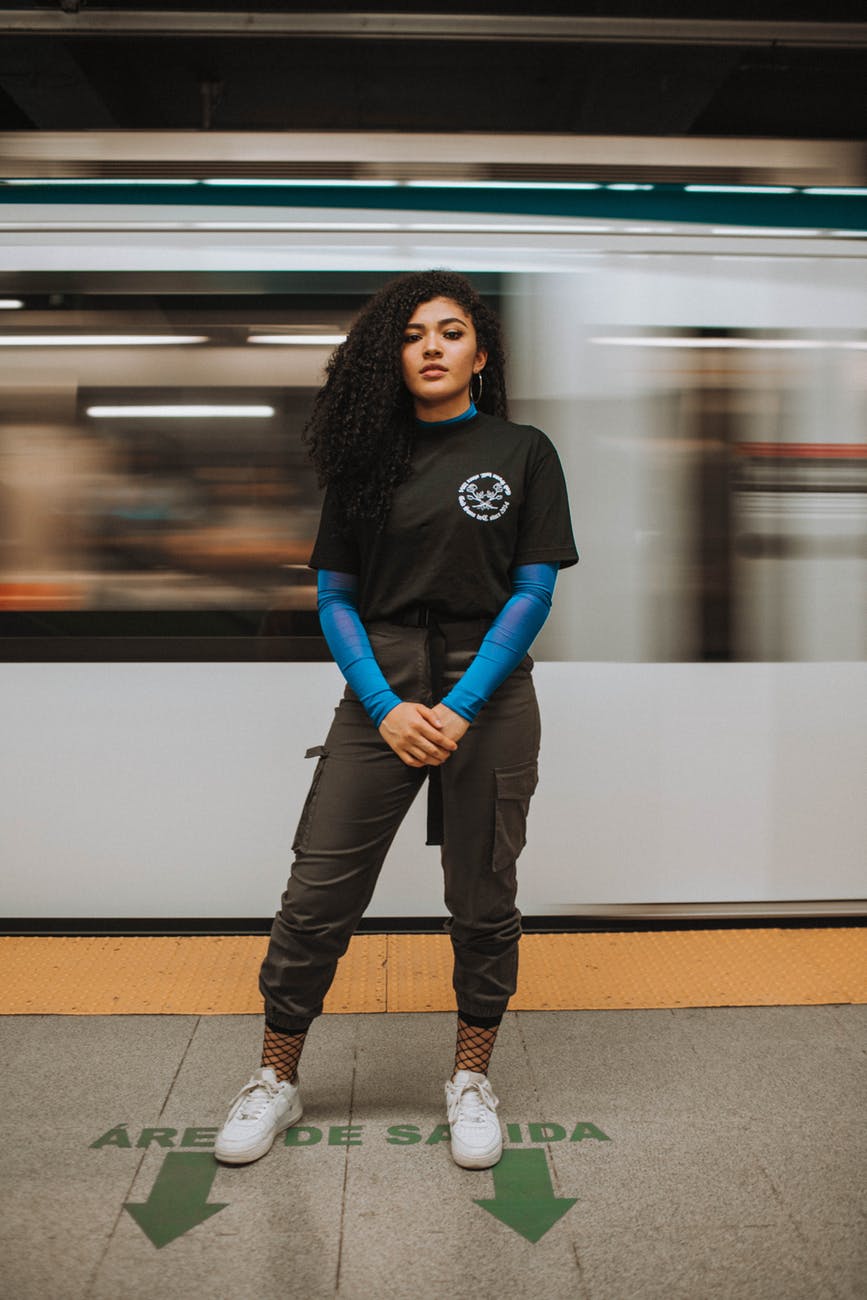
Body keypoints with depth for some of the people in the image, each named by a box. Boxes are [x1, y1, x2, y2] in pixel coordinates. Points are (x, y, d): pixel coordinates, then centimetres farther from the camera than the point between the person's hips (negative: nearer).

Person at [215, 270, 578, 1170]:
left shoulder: (522, 453, 3)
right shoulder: (367, 458, 8)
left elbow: (532, 593, -2)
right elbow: (334, 597, 5)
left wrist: (461, 707, -12)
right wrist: (388, 707, -8)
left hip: (488, 694, -1)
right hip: (380, 691, 1)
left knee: (483, 899, 6)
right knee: (318, 893, 0)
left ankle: (471, 1079, 25)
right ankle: (275, 1079, 17)